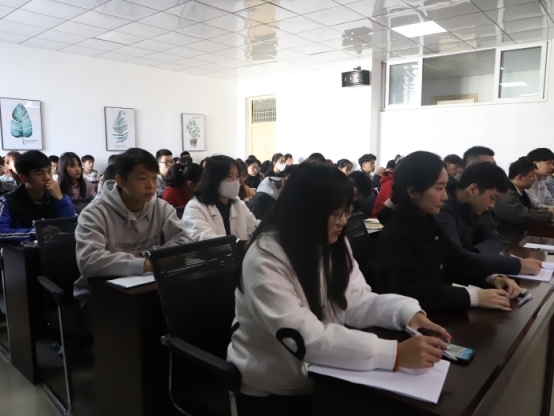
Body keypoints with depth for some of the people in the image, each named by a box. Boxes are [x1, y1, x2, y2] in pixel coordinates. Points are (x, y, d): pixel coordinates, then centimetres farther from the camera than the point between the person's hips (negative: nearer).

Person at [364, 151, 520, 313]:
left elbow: (457, 261, 11)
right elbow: (412, 291, -32)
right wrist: (474, 297, -31)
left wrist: (493, 278, -6)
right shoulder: (396, 235, -23)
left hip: (434, 312, 9)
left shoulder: (428, 223, 7)